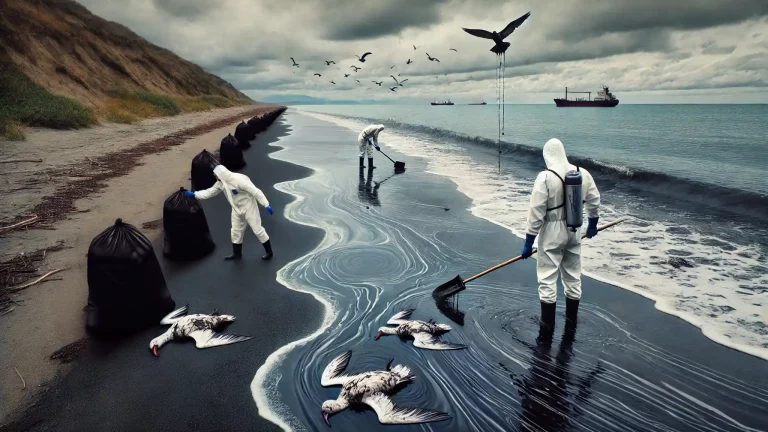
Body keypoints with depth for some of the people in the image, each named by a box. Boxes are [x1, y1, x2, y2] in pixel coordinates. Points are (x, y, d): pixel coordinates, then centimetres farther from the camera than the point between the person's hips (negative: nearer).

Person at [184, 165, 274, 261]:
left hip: (249, 208, -8)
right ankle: (237, 254, 34)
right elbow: (209, 192, 9)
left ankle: (269, 252, 15)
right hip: (237, 210, 8)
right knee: (236, 232, 17)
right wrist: (193, 194, 4)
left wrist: (266, 205, -32)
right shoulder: (221, 183, -5)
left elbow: (255, 192, -30)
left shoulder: (238, 179, -30)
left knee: (258, 230, 0)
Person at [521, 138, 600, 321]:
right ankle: (572, 319, 31)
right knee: (573, 275, 18)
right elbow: (594, 201, 11)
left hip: (552, 233, -6)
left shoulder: (545, 177, -17)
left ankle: (547, 324, 11)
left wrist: (529, 242, -10)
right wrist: (592, 224, 29)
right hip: (574, 231, 6)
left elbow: (536, 213, -17)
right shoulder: (583, 173, 0)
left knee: (547, 278, 4)